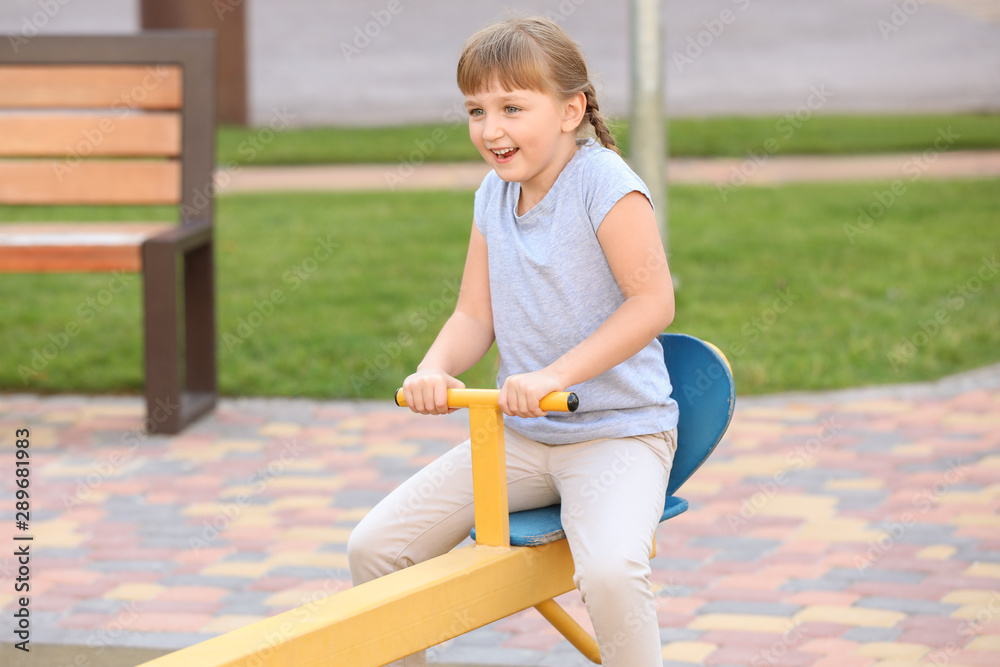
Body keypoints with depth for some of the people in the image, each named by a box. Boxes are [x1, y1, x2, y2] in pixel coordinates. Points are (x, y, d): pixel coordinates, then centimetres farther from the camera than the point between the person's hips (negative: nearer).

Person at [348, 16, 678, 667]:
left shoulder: (602, 180, -15)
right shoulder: (494, 196, 7)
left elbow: (653, 302, -21)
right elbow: (475, 317, 7)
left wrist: (555, 375, -28)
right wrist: (435, 370, -15)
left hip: (620, 431, -7)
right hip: (521, 435, 7)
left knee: (609, 570, -35)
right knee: (375, 547, -2)